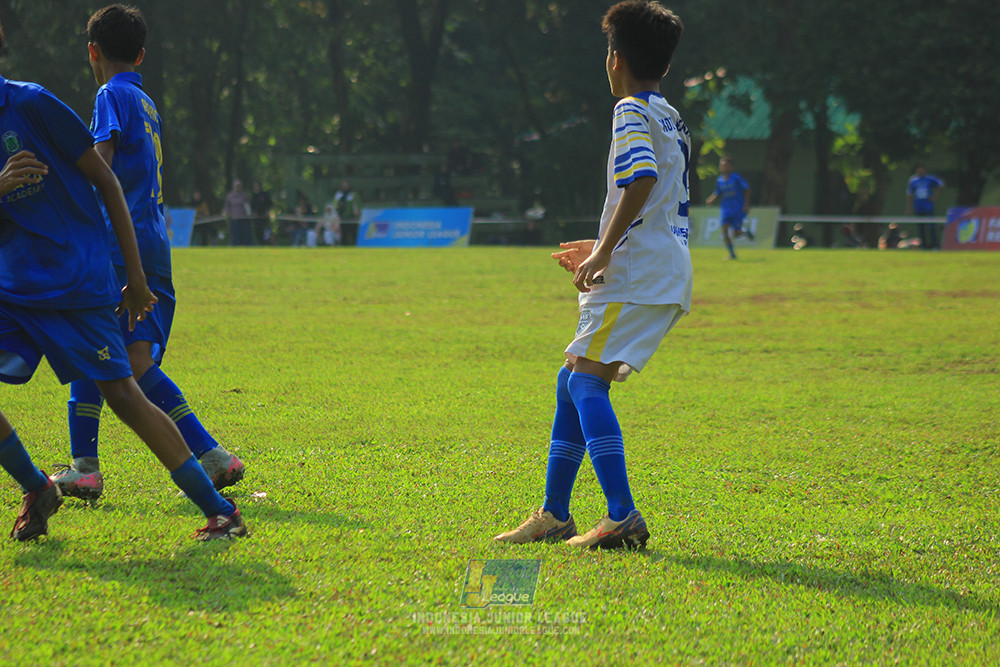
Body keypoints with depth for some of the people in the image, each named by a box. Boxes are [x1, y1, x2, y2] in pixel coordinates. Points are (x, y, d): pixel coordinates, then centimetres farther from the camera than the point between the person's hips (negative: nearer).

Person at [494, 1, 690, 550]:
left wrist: (603, 253, -22)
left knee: (587, 381, -15)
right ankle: (554, 515, 16)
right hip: (663, 275, 10)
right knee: (572, 381, 14)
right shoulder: (673, 121, 23)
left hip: (639, 275, -10)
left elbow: (642, 180, -23)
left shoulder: (632, 112, -6)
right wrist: (605, 250, 33)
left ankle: (623, 518, -24)